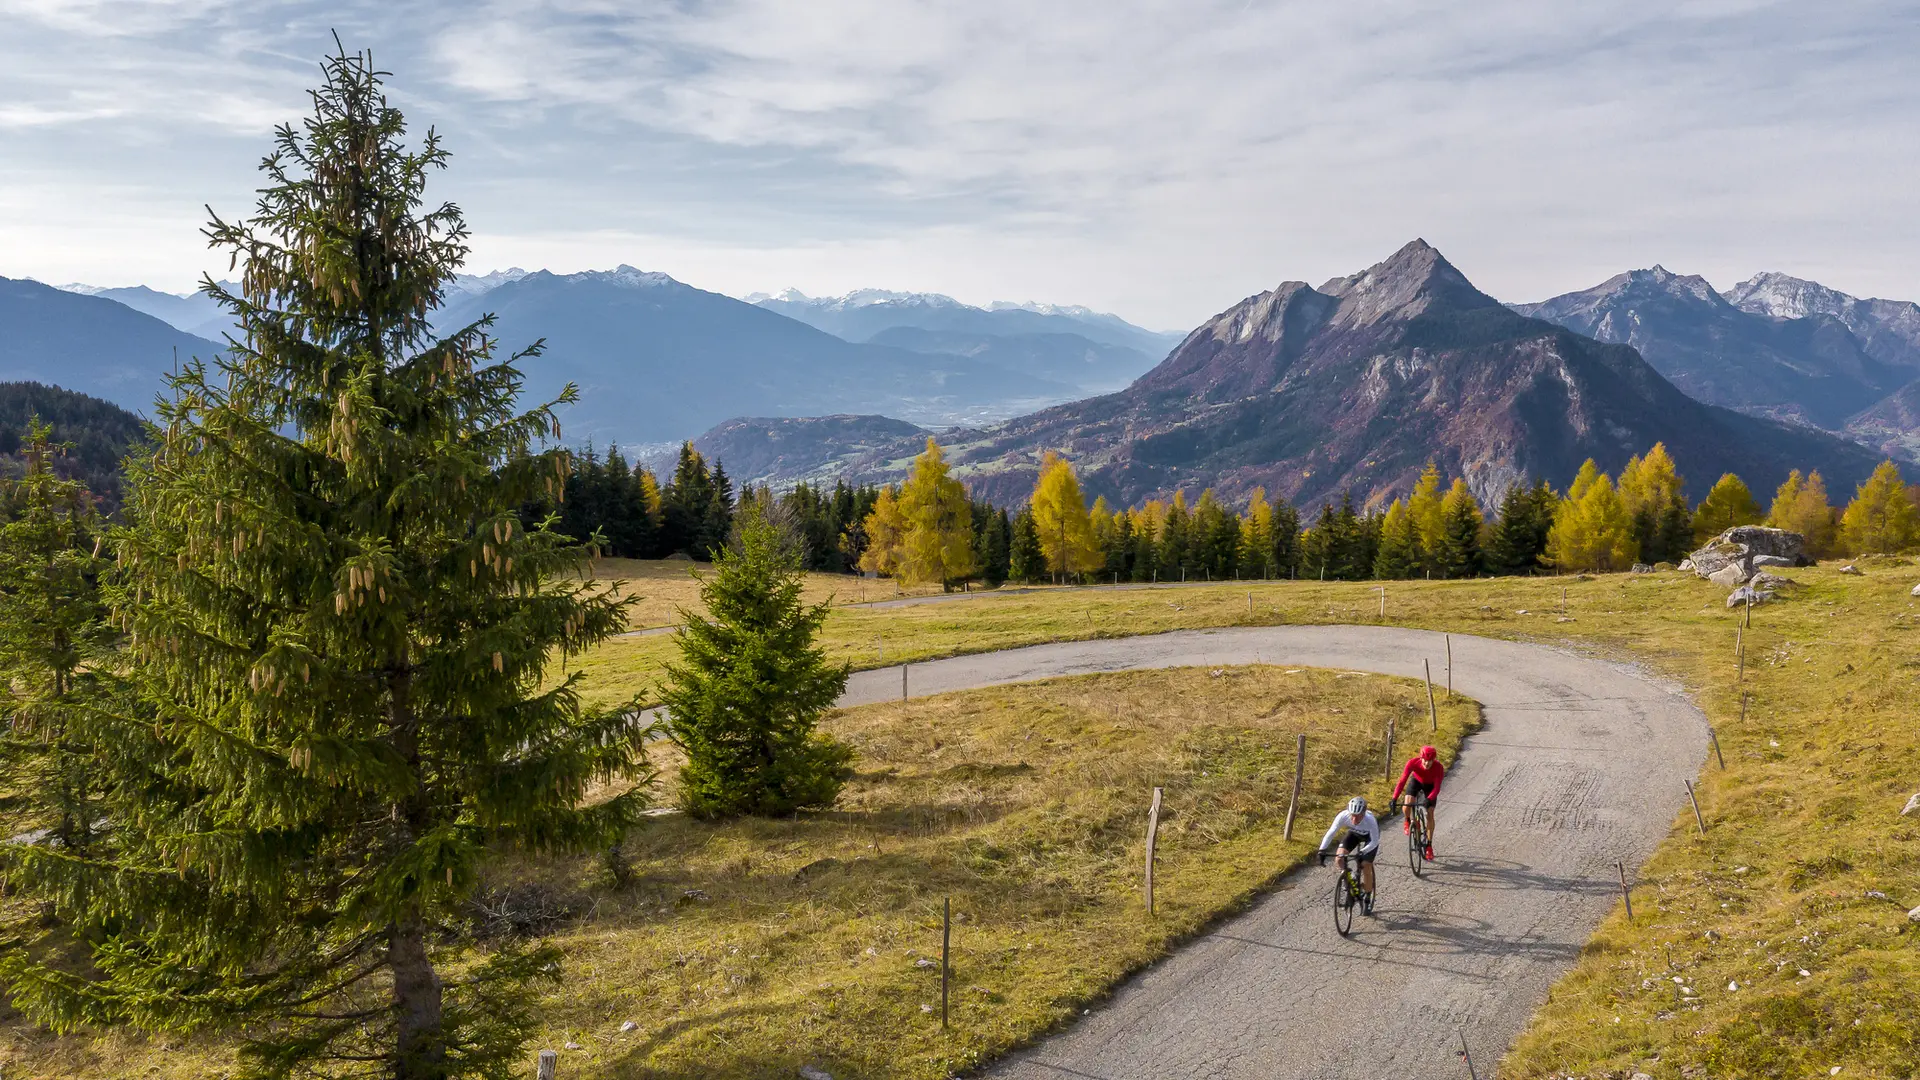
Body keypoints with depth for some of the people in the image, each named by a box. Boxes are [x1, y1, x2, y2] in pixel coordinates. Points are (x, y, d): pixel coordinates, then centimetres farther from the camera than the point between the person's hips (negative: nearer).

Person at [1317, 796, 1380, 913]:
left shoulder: (1370, 821, -41)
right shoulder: (1343, 816, -36)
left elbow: (1374, 841, -32)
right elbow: (1331, 832, -31)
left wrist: (1362, 852, -47)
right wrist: (1322, 850, -42)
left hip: (1369, 836, -3)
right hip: (1353, 833, 3)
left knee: (1366, 868, -8)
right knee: (1338, 861, -17)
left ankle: (1367, 900, 13)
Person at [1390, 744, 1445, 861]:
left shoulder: (1438, 767, -35)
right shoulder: (1413, 762, -35)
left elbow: (1437, 788, -37)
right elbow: (1402, 781, -37)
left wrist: (1429, 799, -56)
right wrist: (1394, 798, -46)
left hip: (1430, 785, 0)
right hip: (1416, 781, 0)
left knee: (1430, 814, -8)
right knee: (1407, 806, -23)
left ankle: (1429, 845, 7)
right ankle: (1408, 821, 14)